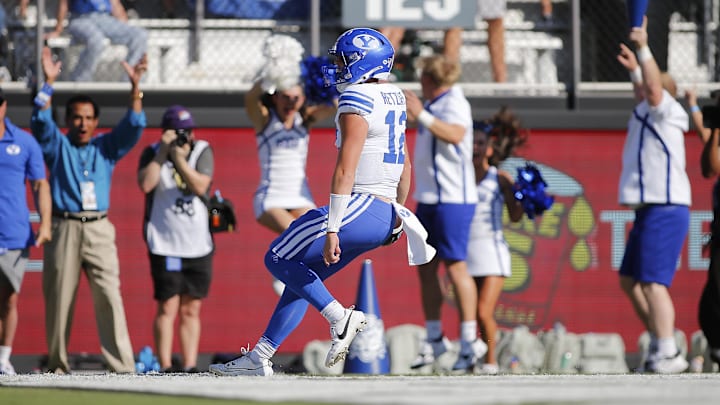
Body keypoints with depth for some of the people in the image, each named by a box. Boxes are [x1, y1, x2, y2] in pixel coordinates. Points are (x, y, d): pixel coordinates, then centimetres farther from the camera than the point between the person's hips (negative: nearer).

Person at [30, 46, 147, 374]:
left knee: (109, 295, -9)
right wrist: (49, 83, -14)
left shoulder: (106, 147, 18)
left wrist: (135, 88, -4)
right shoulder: (57, 146, 13)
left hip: (99, 230, 1)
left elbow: (132, 127, 7)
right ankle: (57, 364, 7)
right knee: (59, 296, 0)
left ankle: (123, 365, -15)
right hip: (63, 229, -1)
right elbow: (41, 121, -3)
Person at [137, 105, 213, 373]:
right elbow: (145, 184, -16)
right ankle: (165, 368, -7)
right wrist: (163, 152, -15)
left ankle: (190, 367, 7)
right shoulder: (152, 154, 2)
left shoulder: (202, 151, 4)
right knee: (167, 307, -7)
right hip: (165, 244, -2)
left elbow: (201, 186, -11)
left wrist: (179, 157, -16)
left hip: (199, 245, 3)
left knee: (192, 309, 5)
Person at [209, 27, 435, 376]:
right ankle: (259, 358, 17)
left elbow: (345, 170, -19)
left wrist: (331, 229, -21)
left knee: (278, 259, 1)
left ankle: (340, 318, -9)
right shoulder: (393, 99, 16)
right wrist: (395, 220, 33)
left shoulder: (357, 100, -13)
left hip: (361, 207, -10)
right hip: (386, 215, 10)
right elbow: (405, 167, 24)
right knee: (302, 277, 16)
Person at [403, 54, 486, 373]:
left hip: (452, 200, -10)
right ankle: (434, 339, 16)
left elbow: (456, 134, -35)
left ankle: (470, 341, -7)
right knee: (426, 268, 10)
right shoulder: (434, 104, 15)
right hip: (428, 200, 10)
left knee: (455, 266, -10)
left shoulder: (454, 103, -13)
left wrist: (421, 115, -42)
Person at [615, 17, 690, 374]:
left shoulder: (664, 113, -7)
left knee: (652, 283, -16)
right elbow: (646, 90, 43)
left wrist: (644, 48, -27)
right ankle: (659, 342, 19)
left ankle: (668, 354, -19)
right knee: (630, 281, 14)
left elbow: (654, 88, -27)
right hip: (650, 210, 10)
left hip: (664, 210, -10)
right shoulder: (649, 114, 19)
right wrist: (634, 69, 50)